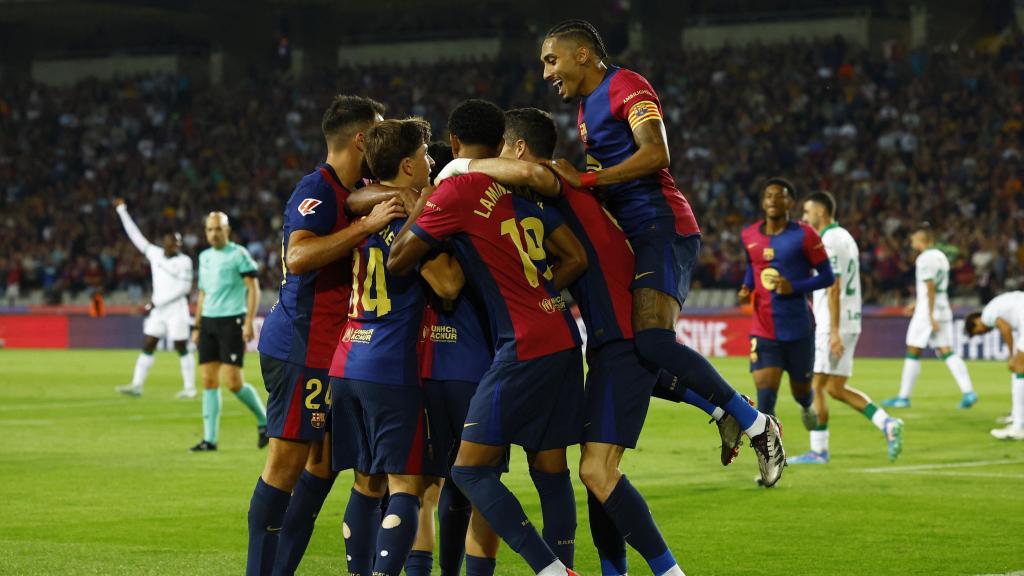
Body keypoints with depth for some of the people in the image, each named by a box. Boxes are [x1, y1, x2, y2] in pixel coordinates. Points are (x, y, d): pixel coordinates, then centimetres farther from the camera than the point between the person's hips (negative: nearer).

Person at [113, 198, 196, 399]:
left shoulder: (184, 261, -7)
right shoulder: (155, 254, 7)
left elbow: (184, 287, -12)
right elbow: (136, 236, 11)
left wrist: (157, 301, -13)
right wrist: (122, 211, 11)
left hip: (176, 310, -5)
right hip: (157, 311, 5)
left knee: (182, 348, 0)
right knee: (147, 346, 2)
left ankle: (189, 388, 7)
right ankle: (137, 385, 2)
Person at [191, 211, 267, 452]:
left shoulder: (238, 254, -5)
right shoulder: (205, 257, 16)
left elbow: (254, 289, -8)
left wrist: (249, 322, -16)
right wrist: (197, 326, 19)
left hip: (232, 321, -6)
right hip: (208, 322, 6)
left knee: (233, 382, -11)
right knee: (209, 380, 1)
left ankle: (263, 421, 12)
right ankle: (210, 439, 2)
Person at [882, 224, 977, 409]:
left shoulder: (925, 259, -12)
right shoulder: (941, 257, 15)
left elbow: (930, 288, -18)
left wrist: (930, 316, -19)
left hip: (927, 311, -8)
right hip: (944, 309, 8)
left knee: (913, 352, 1)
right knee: (946, 351, 3)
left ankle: (903, 397, 7)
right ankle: (968, 392, -10)